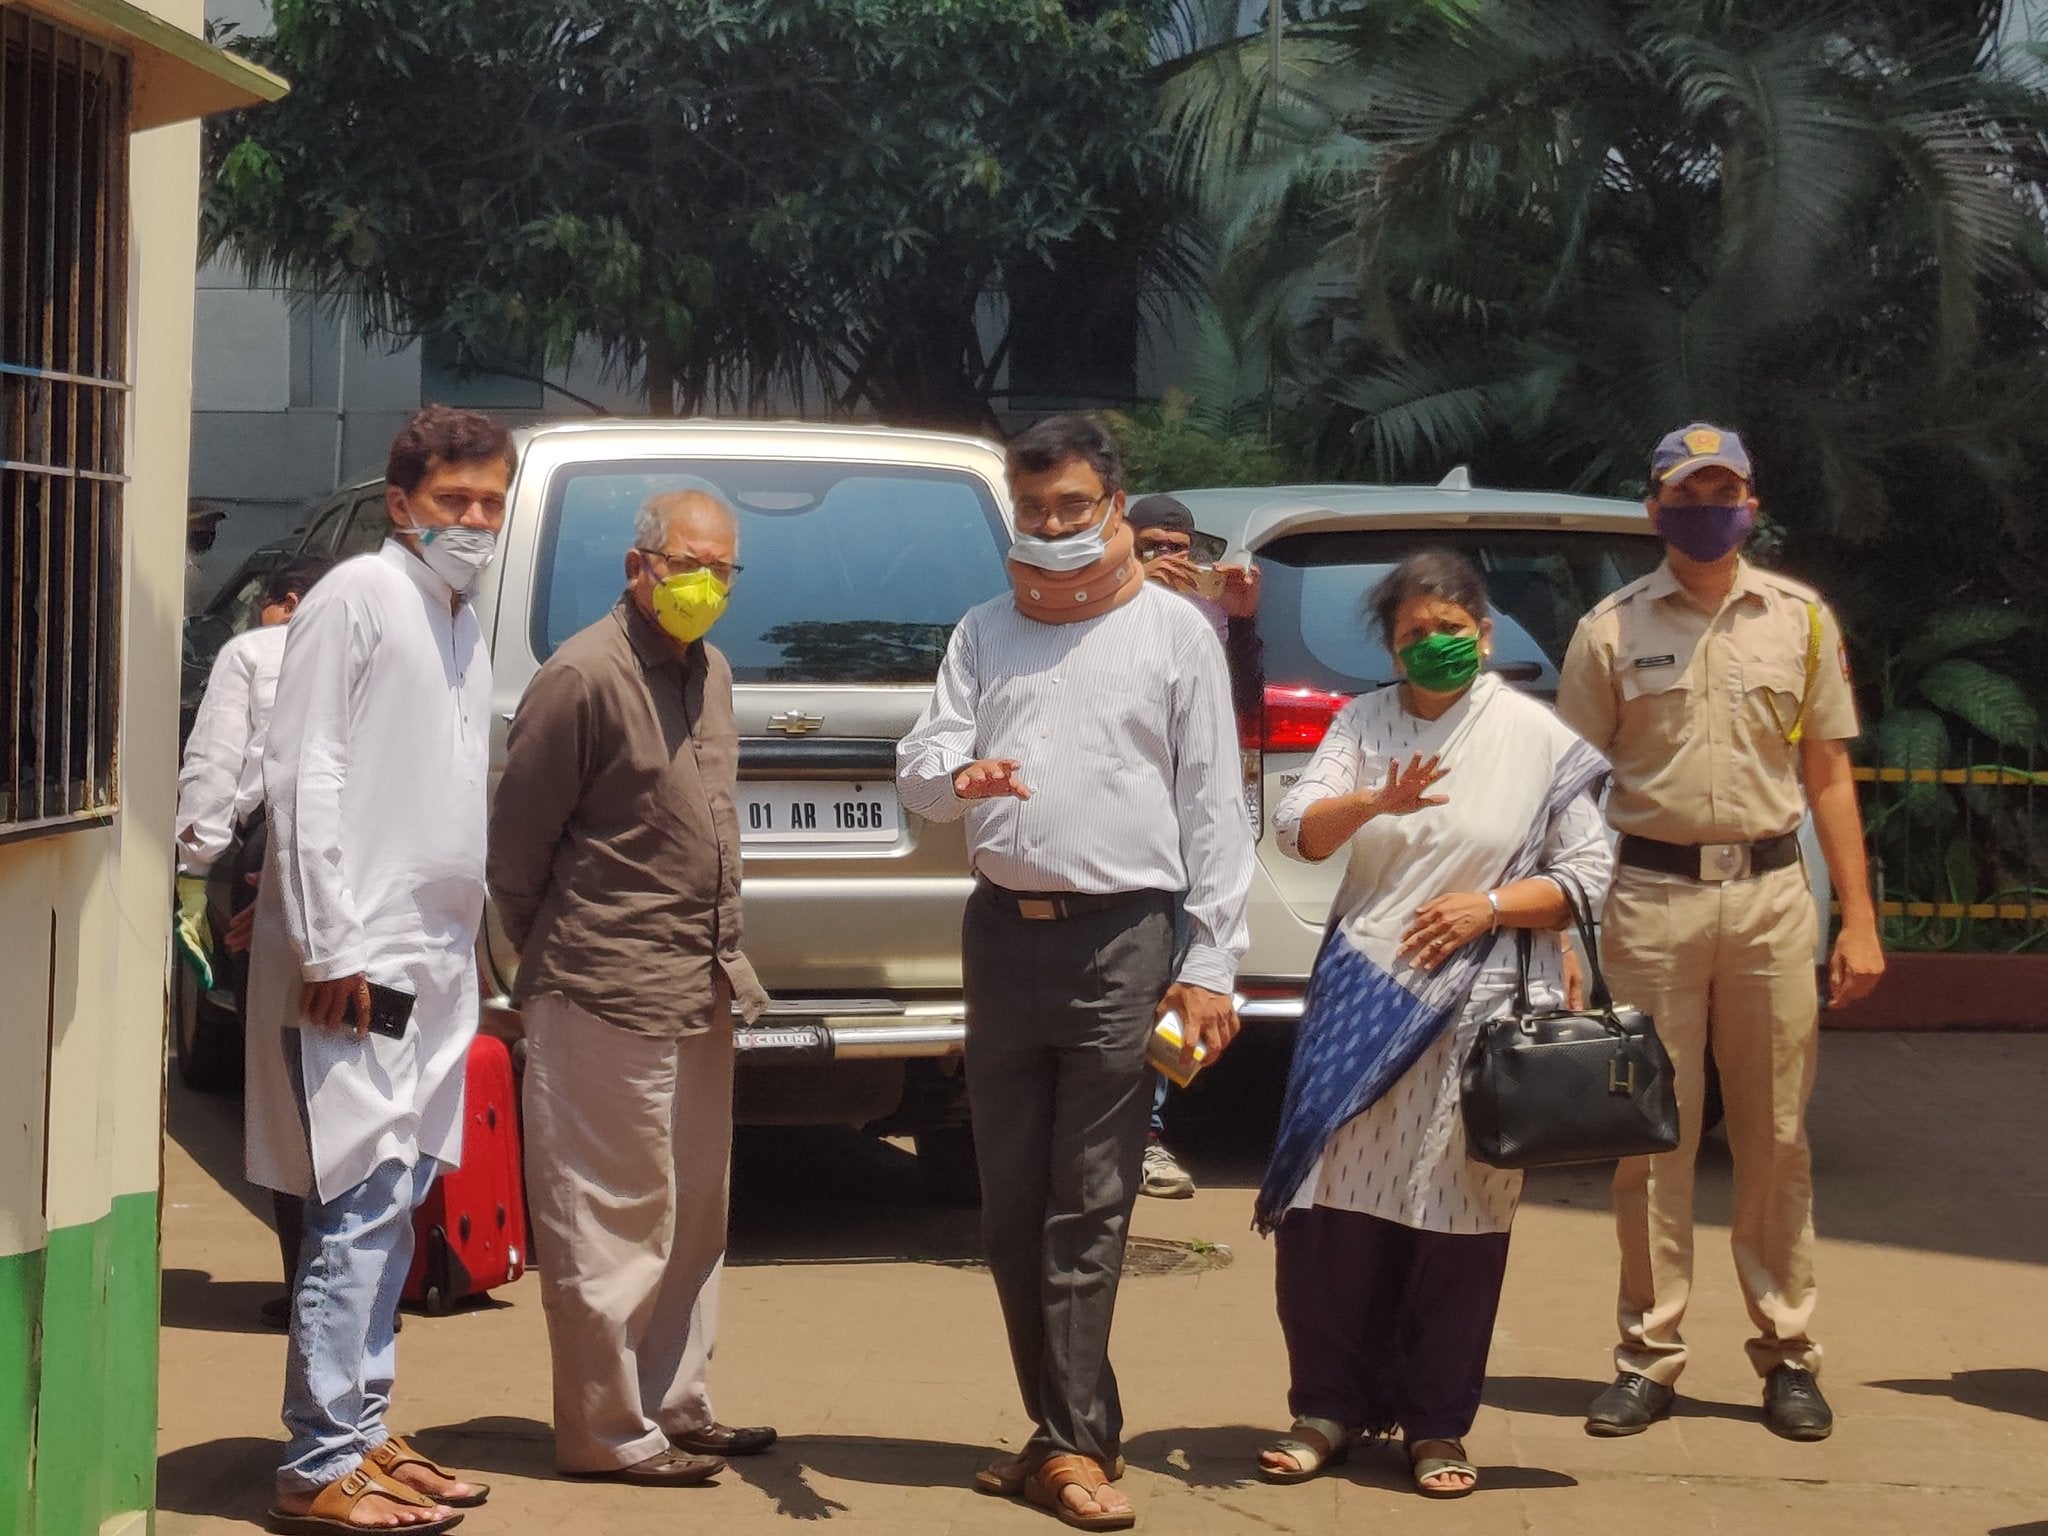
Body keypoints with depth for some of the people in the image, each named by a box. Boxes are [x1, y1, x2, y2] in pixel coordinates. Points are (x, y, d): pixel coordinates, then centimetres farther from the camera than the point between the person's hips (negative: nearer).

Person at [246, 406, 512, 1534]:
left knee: (393, 1206, 12)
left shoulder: (463, 624, 17)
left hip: (434, 957, 9)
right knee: (361, 1206, -10)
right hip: (357, 957, -9)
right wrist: (331, 945, -18)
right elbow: (303, 775, -13)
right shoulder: (357, 598, -8)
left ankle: (363, 1434, 20)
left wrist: (464, 946, 15)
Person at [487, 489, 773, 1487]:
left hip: (698, 993, 9)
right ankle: (608, 1433, 6)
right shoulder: (586, 677, -14)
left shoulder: (709, 672, 13)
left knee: (693, 1215, 16)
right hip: (609, 1001, -9)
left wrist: (720, 961, 16)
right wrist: (551, 959, -1)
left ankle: (674, 1405, 26)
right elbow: (516, 842, -10)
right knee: (613, 1223, -2)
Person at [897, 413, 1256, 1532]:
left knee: (1087, 1208, -6)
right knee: (1011, 1203, 7)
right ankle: (1071, 1430, 17)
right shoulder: (985, 633, 15)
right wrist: (956, 775, -18)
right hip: (1002, 929, 5)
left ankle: (1070, 1445, -4)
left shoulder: (1173, 631, 4)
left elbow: (1213, 804, 1)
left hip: (1121, 937, -5)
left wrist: (1210, 965, -6)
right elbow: (919, 765, 8)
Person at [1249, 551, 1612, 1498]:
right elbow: (1297, 829, -6)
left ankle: (1437, 1425, 12)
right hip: (1362, 993, 2)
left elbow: (1587, 876, 2)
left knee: (1456, 1214, 1)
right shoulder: (1363, 724, 7)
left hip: (1479, 1003, -2)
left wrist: (1489, 904, -13)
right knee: (1330, 1205, -1)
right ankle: (1327, 1408, 13)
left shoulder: (1536, 739, 2)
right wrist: (1376, 802, -25)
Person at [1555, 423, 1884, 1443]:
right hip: (1652, 892, -1)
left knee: (1776, 1136, 6)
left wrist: (1859, 919, 4)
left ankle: (1788, 1353, 15)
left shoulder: (1801, 620, 8)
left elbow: (1828, 776, 10)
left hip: (1771, 891, 1)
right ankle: (1649, 1356, 12)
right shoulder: (1611, 629, 4)